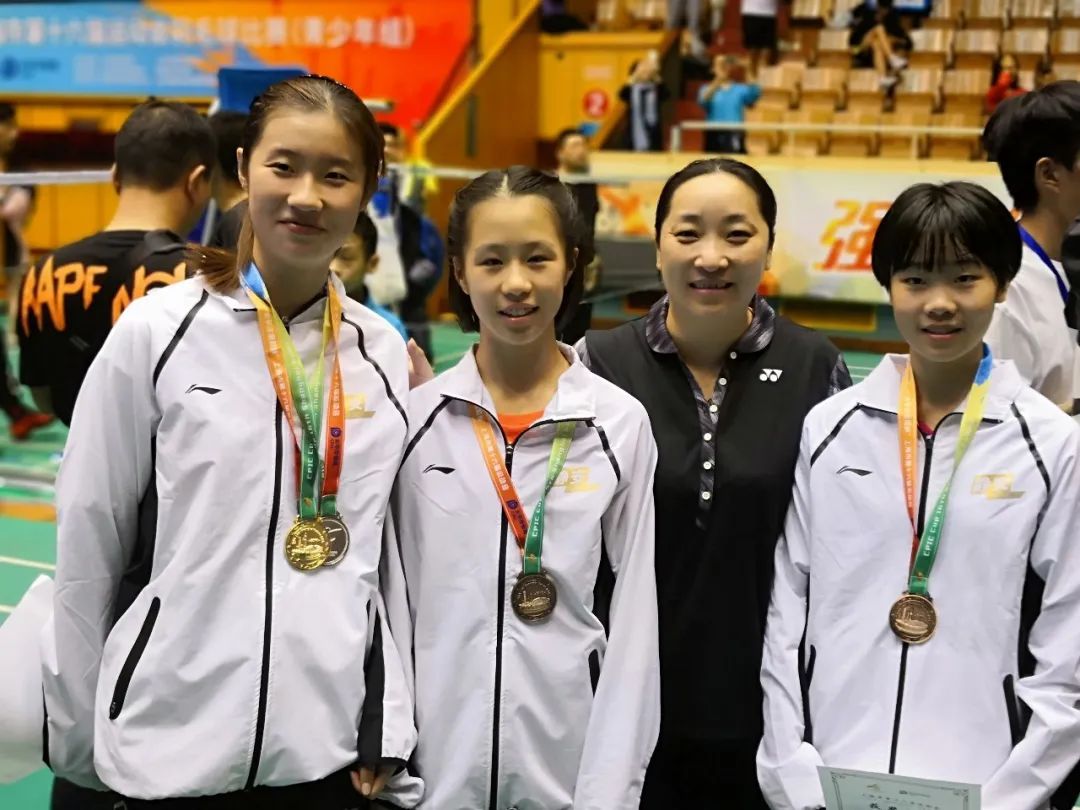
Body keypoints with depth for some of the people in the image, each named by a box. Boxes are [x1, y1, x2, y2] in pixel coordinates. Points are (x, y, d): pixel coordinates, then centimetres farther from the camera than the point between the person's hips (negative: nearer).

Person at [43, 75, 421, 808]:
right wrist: (76, 735, 1)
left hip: (330, 745, 3)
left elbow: (389, 555, 9)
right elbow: (87, 543, -1)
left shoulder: (383, 352, 3)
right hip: (177, 745, -2)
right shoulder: (156, 332, -6)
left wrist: (388, 733, 5)